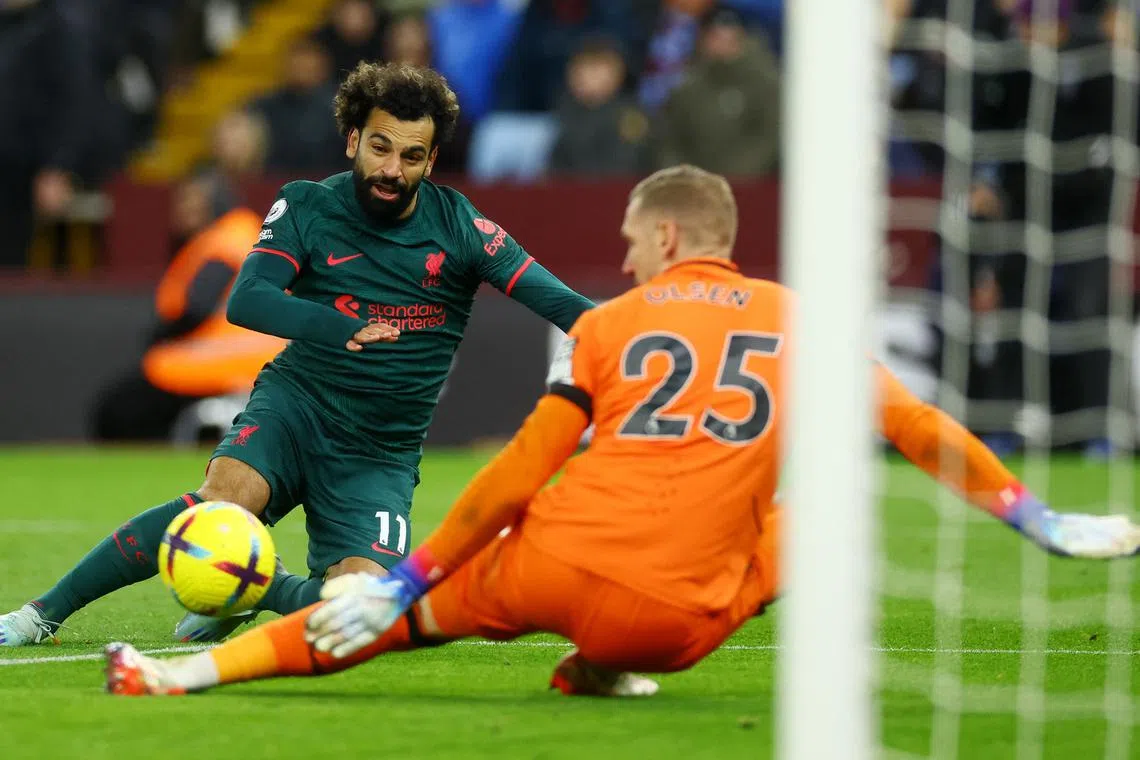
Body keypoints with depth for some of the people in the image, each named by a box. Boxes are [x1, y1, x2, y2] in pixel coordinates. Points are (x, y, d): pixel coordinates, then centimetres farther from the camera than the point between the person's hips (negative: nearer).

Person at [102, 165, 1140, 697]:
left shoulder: (607, 326, 12)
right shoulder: (795, 321, 14)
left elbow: (519, 476, 8)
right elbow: (917, 429, 14)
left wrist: (403, 583, 12)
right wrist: (1041, 520, 23)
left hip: (554, 568, 1)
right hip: (674, 619, -1)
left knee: (389, 616, 22)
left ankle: (187, 668, 9)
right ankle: (604, 668, 17)